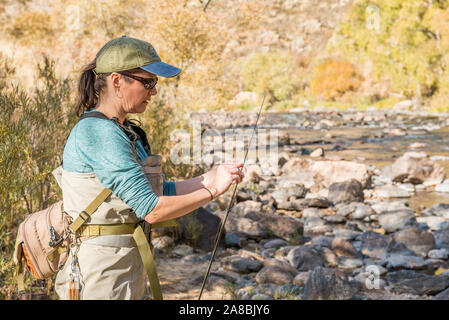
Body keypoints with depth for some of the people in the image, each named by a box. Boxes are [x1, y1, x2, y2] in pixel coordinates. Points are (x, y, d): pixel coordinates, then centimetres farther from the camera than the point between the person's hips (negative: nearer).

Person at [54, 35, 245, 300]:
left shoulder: (126, 132, 11)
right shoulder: (98, 133, -19)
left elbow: (163, 192, 14)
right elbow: (151, 209, -22)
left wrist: (209, 177, 1)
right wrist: (212, 191, -12)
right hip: (103, 275, -9)